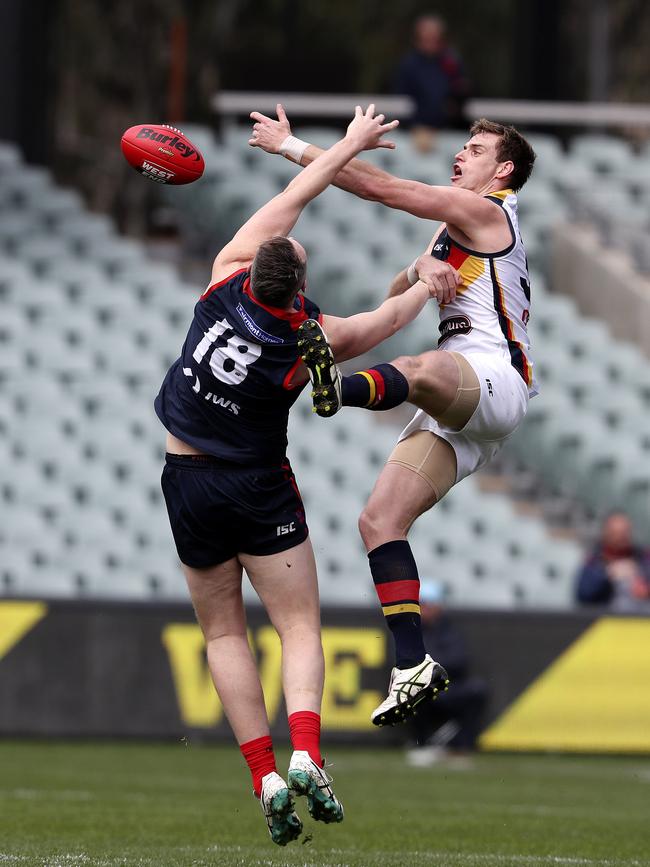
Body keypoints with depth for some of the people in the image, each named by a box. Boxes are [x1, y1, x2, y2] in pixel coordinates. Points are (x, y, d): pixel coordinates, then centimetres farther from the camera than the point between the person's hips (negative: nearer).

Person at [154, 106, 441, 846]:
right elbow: (386, 320, 4)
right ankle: (306, 757, -23)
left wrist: (349, 145, 8)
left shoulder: (228, 281, -12)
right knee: (299, 627, 1)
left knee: (223, 632, 9)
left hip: (187, 480, 3)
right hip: (259, 487, -3)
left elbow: (285, 204, 0)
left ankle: (264, 778, -1)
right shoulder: (311, 337, -15)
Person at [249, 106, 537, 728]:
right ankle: (413, 665, -10)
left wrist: (292, 147, -3)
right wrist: (422, 268, -1)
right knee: (380, 520, -4)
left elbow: (379, 187, -4)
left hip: (493, 374, -9)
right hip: (458, 414, 9)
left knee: (421, 372, -43)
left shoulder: (485, 211, 4)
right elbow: (395, 296, 23)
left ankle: (342, 388, -78)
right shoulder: (455, 231, 33)